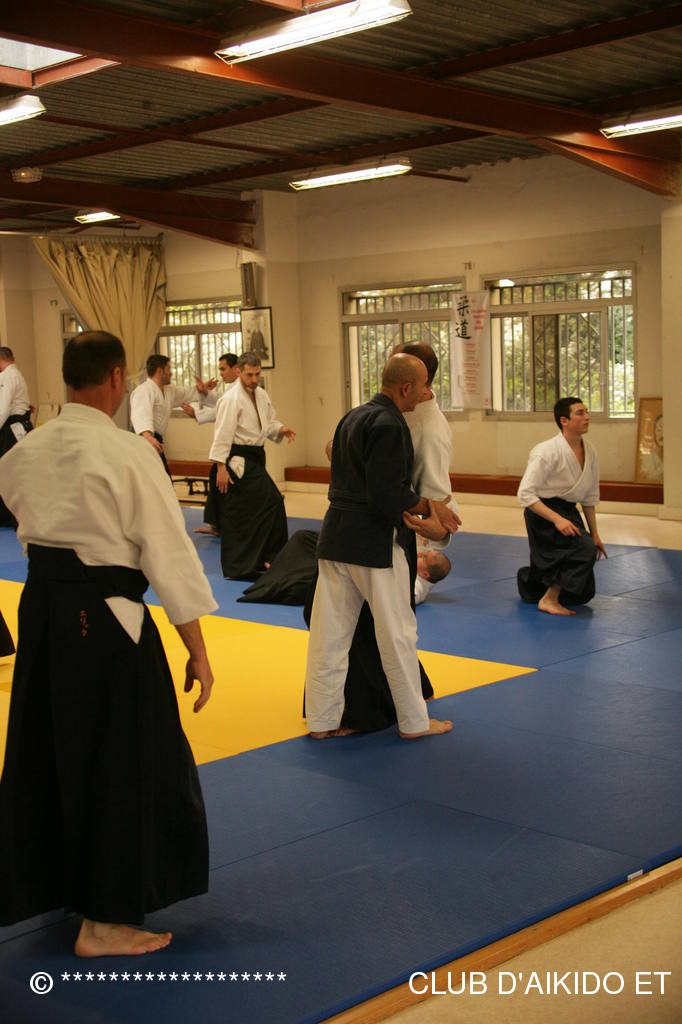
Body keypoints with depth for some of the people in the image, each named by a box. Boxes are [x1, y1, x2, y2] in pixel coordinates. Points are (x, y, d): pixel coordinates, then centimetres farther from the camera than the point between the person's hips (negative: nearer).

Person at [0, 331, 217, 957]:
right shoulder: (129, 454, -15)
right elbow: (170, 555, -13)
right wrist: (198, 651, -8)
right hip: (102, 617, -7)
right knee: (118, 765, 5)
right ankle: (105, 920, 16)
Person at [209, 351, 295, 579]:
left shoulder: (261, 395, 11)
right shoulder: (232, 399, -17)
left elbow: (269, 423, 24)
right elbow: (223, 434, -20)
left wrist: (281, 430, 1)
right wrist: (221, 467, -22)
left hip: (255, 459, 9)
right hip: (238, 461, -9)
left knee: (272, 503, 12)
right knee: (238, 513, -6)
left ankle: (265, 558, 25)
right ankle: (238, 567, 1)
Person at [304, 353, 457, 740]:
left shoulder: (353, 418, 14)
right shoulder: (390, 426, -16)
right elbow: (386, 497, -21)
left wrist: (405, 511, 10)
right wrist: (429, 507, -5)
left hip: (336, 535, 9)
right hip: (376, 542, -8)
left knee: (330, 633, 11)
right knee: (398, 634, 5)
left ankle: (322, 720, 18)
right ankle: (414, 721, 17)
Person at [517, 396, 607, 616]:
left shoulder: (589, 452, 3)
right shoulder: (547, 452, -19)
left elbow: (590, 497, 15)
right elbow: (525, 494, -20)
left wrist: (594, 533, 16)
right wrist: (557, 519, -30)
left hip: (568, 513, 7)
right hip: (543, 513, -7)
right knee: (584, 550, -32)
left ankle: (530, 579, 36)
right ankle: (548, 600, -16)